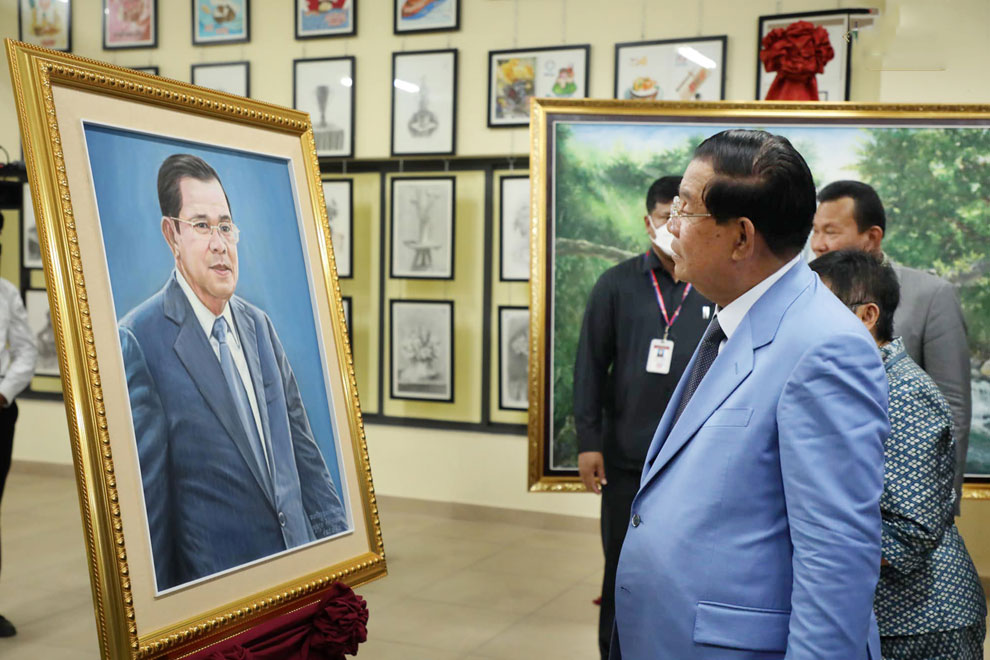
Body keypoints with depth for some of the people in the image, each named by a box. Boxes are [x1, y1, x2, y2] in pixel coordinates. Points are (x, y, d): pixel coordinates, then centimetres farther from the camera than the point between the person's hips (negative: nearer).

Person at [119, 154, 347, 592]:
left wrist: (339, 539, 5)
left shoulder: (259, 324, 8)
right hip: (215, 579, -6)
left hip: (299, 554, 6)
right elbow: (144, 496, -14)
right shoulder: (140, 341, -14)